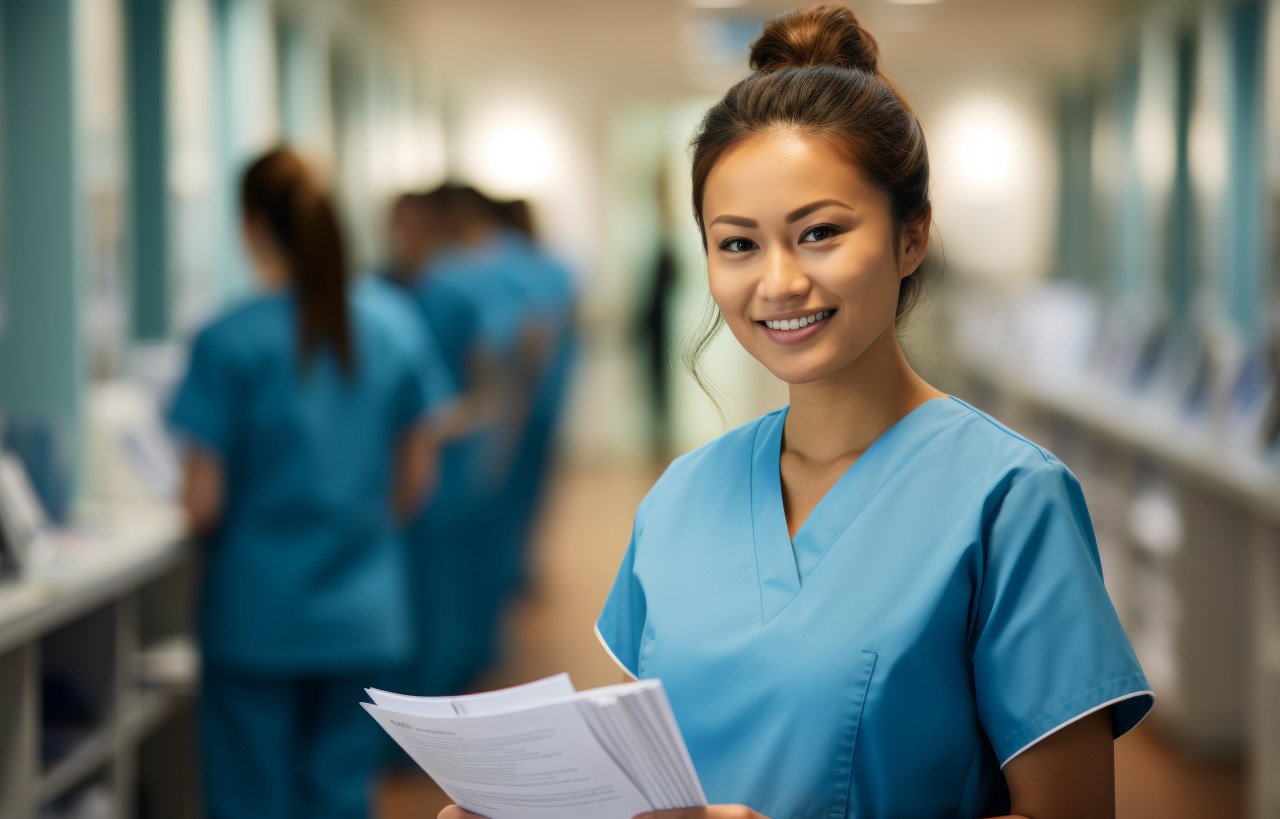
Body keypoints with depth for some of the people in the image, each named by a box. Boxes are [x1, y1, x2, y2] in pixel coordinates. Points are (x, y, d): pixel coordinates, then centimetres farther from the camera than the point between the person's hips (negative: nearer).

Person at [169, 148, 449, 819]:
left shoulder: (230, 342, -14)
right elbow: (415, 478, 6)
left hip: (258, 612, -4)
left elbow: (204, 504, -12)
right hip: (363, 611, 4)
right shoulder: (395, 325, -1)